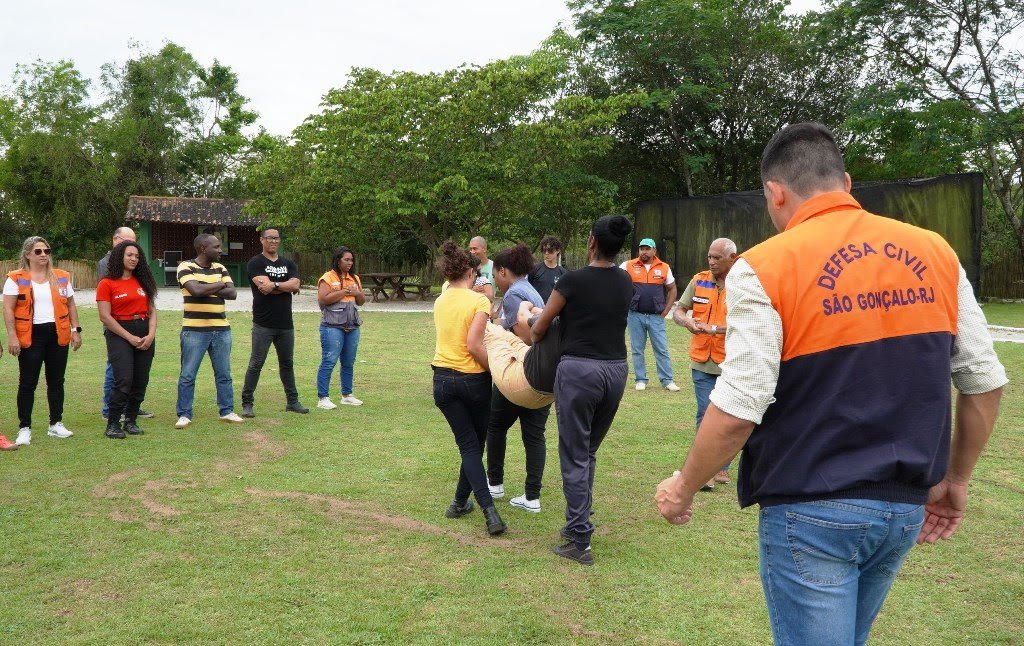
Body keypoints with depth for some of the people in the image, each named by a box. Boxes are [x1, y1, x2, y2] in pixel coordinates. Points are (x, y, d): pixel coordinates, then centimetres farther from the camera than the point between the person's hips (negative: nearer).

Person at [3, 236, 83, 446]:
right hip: (30, 336, -3)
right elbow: (8, 309, -5)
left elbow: (71, 305, 14)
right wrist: (12, 336, -13)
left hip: (58, 334, 4)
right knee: (28, 383, 1)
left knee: (56, 380, 10)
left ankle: (56, 424, 20)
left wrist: (76, 330, 7)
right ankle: (24, 428, 8)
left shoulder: (62, 277, 10)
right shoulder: (16, 279, -1)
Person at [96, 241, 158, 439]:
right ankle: (112, 424, -3)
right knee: (124, 381, -14)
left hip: (144, 335, 5)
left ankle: (131, 421, 17)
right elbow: (105, 316, -8)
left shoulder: (143, 281, 12)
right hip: (119, 334, -5)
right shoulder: (107, 283, -2)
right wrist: (130, 337, -12)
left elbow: (152, 311, 10)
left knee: (140, 381, 4)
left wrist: (151, 335, -6)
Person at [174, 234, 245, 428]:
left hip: (221, 329, 5)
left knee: (224, 374, 11)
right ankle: (184, 415, 10)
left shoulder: (220, 268, 10)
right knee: (188, 375, 1)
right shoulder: (186, 267, -6)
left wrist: (207, 289, -12)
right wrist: (220, 285, -8)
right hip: (194, 330, -5)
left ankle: (227, 411, 21)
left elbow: (232, 293, -2)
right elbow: (196, 290, -22)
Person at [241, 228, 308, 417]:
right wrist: (287, 287, -7)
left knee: (287, 364, 15)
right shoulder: (255, 263, -2)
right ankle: (247, 403, 3)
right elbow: (264, 288, -17)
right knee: (256, 364, -3)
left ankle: (292, 401, 24)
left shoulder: (289, 264, 13)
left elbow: (295, 285, -5)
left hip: (286, 324, 5)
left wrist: (274, 285, -16)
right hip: (263, 325, -5)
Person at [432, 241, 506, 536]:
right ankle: (460, 503, 20)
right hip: (473, 379, -4)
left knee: (468, 446, 6)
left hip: (443, 379, 4)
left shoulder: (440, 301, 7)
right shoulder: (478, 301, -12)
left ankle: (489, 510, -7)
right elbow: (474, 345, -21)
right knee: (476, 444, 16)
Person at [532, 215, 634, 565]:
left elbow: (539, 328, 0)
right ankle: (580, 520, 29)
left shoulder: (574, 280, -9)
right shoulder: (626, 282, 8)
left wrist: (532, 339, 23)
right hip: (616, 369, 6)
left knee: (575, 457, 2)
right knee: (589, 452, 19)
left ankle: (580, 542, 5)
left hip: (579, 369, -6)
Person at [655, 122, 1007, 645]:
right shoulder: (934, 253, 2)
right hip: (906, 507, 6)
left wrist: (684, 488, -2)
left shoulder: (765, 267, -15)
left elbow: (737, 411, -18)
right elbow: (985, 382, 6)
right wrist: (955, 480, 19)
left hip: (811, 512, -6)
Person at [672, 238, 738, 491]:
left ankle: (721, 468, 26)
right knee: (706, 414, 0)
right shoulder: (699, 281, 4)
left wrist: (713, 329, -27)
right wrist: (687, 321, -15)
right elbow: (678, 310, 7)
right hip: (703, 363, 2)